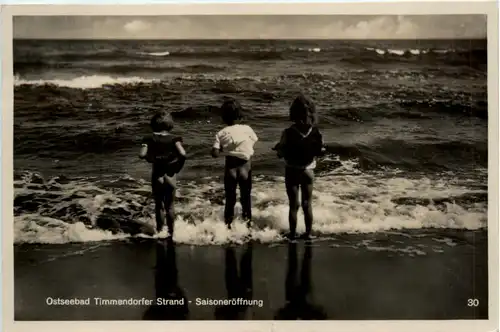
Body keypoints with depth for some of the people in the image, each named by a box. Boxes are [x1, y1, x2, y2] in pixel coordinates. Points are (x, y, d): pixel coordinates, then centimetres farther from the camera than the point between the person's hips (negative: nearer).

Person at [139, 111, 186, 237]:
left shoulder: (150, 138, -7)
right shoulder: (173, 138, -10)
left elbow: (142, 154, -19)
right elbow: (183, 154, -24)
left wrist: (150, 158, 1)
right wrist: (178, 168, -8)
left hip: (157, 175, 0)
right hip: (170, 175, 0)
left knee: (158, 205, 17)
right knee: (169, 206, 15)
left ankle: (159, 231, 24)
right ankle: (171, 232, 22)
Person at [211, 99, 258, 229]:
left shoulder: (221, 133, -10)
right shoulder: (247, 129, -9)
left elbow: (215, 154, -16)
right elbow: (254, 142, 3)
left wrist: (223, 148, 2)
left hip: (230, 167, 0)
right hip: (245, 166, 0)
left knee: (230, 198, 14)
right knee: (246, 197, 15)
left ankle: (228, 224, 21)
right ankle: (247, 222, 23)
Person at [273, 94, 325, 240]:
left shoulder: (288, 133, -21)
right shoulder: (316, 133, -15)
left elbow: (281, 153, -14)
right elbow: (320, 151, -4)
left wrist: (278, 148, 6)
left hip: (292, 172, -2)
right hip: (308, 171, 2)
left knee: (294, 205, 8)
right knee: (307, 205, 14)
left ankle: (292, 234, 16)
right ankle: (308, 233, 22)